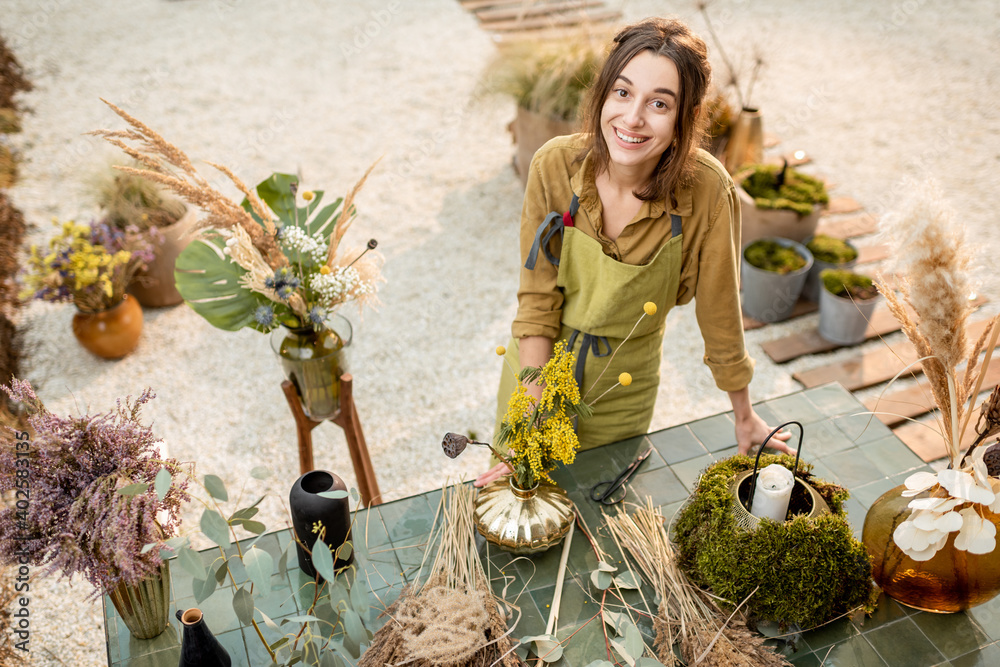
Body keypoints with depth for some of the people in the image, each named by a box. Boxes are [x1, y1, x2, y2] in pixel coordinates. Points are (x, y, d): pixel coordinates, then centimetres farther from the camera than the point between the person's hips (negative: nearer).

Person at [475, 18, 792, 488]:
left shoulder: (706, 191, -25)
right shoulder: (555, 165, -22)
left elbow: (720, 313, -12)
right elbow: (537, 301, -16)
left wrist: (744, 417, 1)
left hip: (625, 387, 0)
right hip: (541, 362, 1)